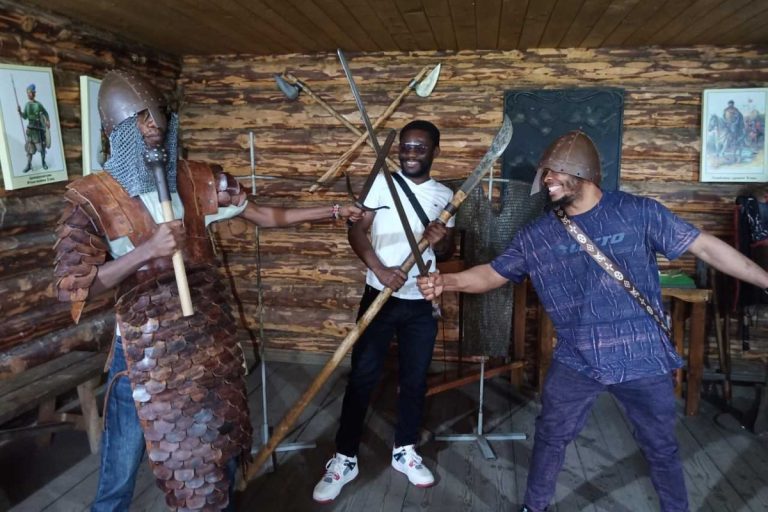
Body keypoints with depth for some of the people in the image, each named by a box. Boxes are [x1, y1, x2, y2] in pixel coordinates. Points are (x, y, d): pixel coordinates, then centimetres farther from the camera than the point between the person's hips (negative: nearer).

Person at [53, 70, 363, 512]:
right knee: (122, 467, 10)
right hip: (145, 349, -3)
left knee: (221, 445, 19)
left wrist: (334, 212, 1)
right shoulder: (91, 198, -11)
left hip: (210, 336, 4)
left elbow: (266, 216, 3)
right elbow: (72, 288, -17)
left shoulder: (198, 179, -1)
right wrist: (146, 251, -28)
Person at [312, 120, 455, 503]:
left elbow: (448, 252, 9)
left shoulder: (444, 195, 7)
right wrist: (380, 269, -21)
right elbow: (356, 230, -7)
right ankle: (344, 459, 16)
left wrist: (440, 241, -14)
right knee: (362, 378, 1)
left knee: (415, 380, 12)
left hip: (422, 303, 3)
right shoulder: (382, 182, -2)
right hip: (379, 296, -2)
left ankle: (404, 451, 31)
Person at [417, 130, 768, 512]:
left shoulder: (637, 211, -7)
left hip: (643, 359, -1)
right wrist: (448, 281, -15)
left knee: (661, 447, 19)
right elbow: (493, 273, 2)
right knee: (550, 437, 16)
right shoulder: (536, 236, -1)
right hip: (575, 362, 2)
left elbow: (705, 246, -3)